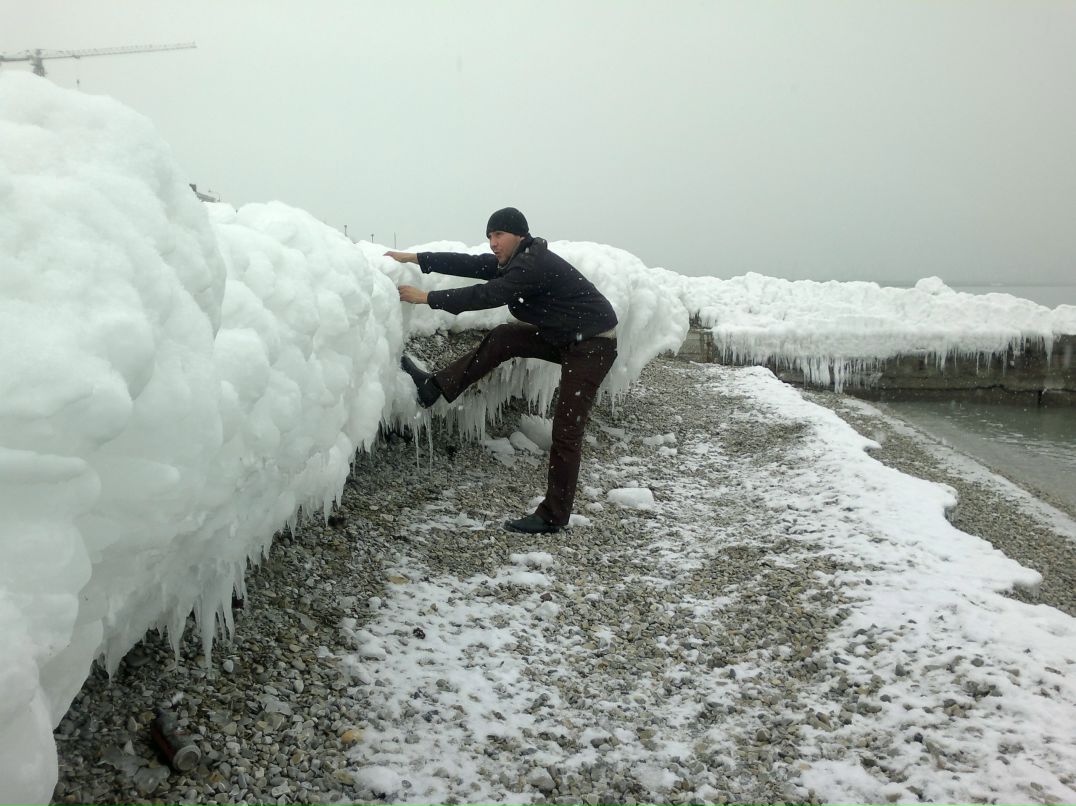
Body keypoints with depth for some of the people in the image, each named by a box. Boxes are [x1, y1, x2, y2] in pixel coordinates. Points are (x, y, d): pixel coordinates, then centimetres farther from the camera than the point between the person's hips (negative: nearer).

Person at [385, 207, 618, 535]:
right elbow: (468, 264, 4)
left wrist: (427, 298, -23)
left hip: (592, 345, -10)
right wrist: (414, 258, 0)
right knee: (502, 339, 3)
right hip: (563, 338, 10)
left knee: (565, 432, -9)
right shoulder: (515, 260, 6)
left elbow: (488, 295, -27)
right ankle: (435, 387, 9)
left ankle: (553, 516, -2)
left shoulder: (534, 265, -24)